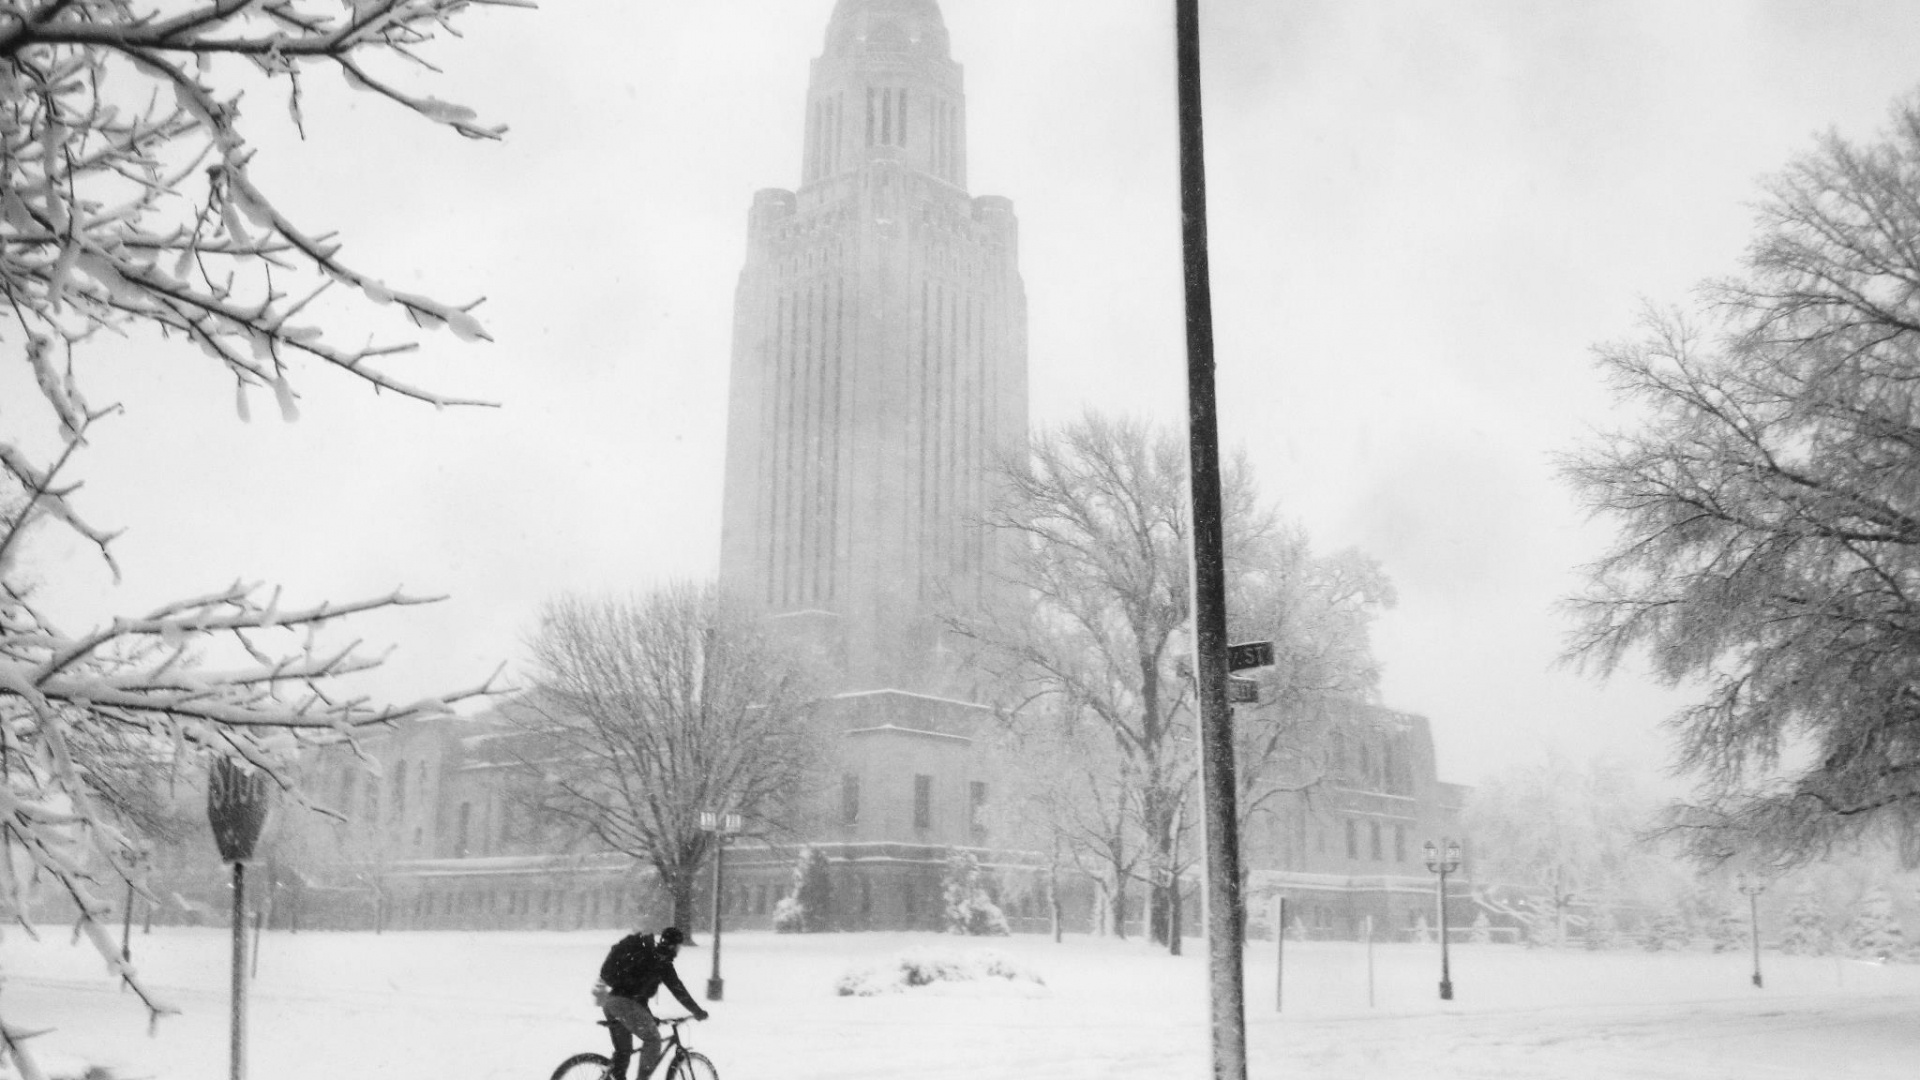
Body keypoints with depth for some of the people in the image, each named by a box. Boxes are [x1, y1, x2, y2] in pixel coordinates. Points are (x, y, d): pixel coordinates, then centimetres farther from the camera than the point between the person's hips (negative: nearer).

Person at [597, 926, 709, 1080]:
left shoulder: (643, 951, 26)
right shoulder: (661, 960, -1)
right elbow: (678, 990, -1)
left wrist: (649, 1017, 36)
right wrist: (698, 1012, 7)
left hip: (609, 1001, 9)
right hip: (625, 1002, -9)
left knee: (623, 1049, 16)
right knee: (652, 1039, 0)